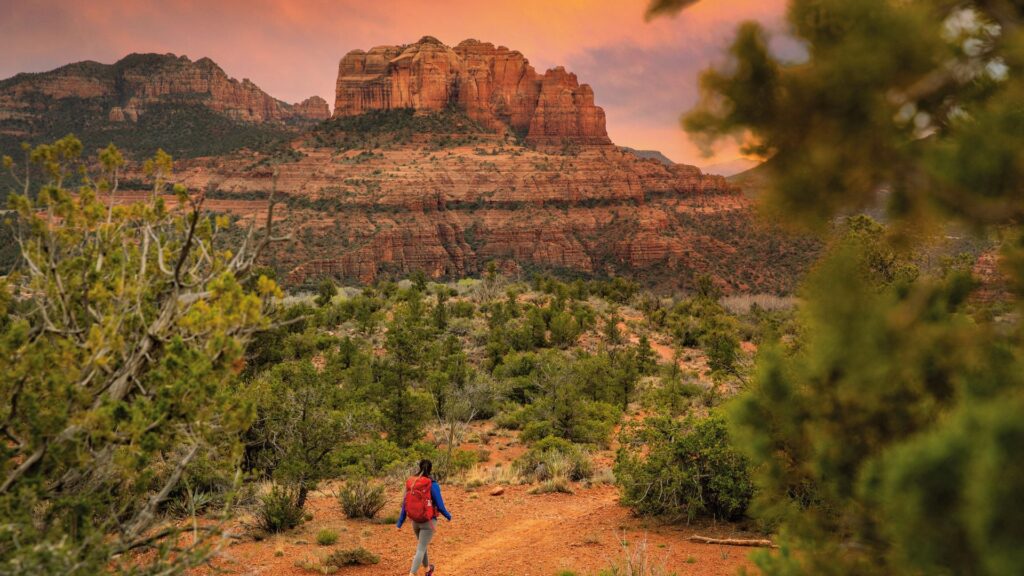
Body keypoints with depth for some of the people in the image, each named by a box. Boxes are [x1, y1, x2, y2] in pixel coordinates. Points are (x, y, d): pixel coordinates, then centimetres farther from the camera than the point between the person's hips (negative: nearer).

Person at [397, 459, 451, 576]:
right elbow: (440, 506, -15)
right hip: (428, 521, -5)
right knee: (421, 549, -2)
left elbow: (405, 504, -1)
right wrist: (448, 516, 4)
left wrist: (400, 523, 3)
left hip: (415, 520, 5)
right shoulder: (433, 484, -19)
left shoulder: (410, 483, -4)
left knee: (422, 544, 27)